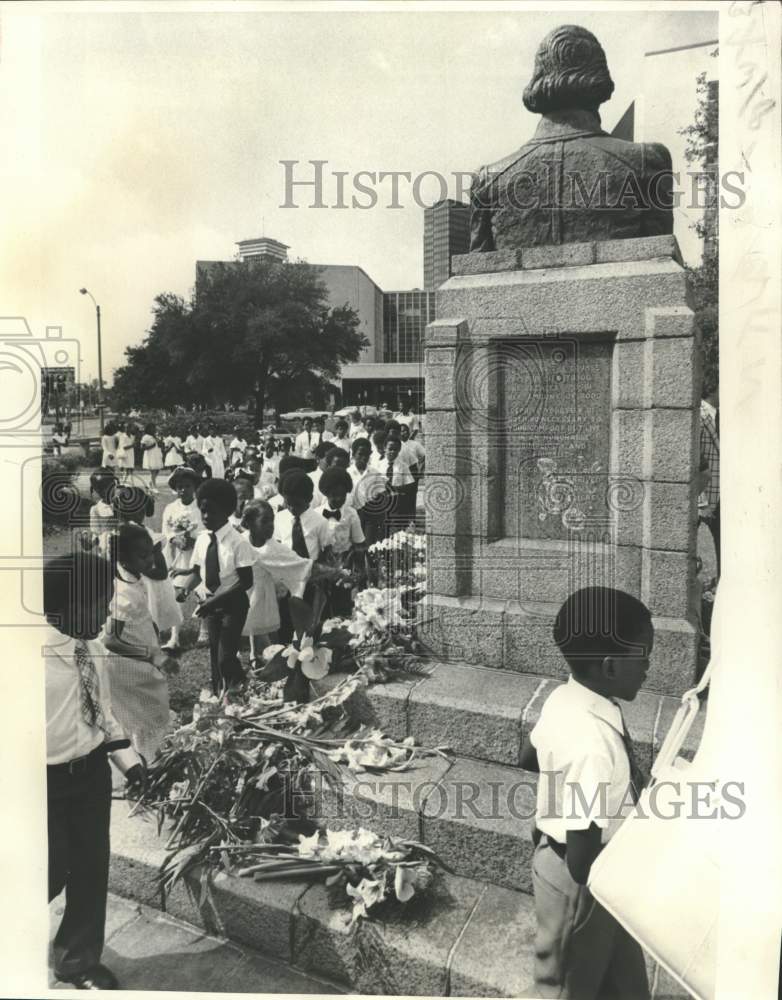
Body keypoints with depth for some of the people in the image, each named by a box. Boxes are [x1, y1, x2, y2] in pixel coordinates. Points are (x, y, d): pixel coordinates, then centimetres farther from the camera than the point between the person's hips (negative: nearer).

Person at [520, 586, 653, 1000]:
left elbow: (529, 757, 10)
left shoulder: (565, 697, -9)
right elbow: (583, 861, -33)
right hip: (578, 882, -8)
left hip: (559, 855, 8)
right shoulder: (595, 742, -36)